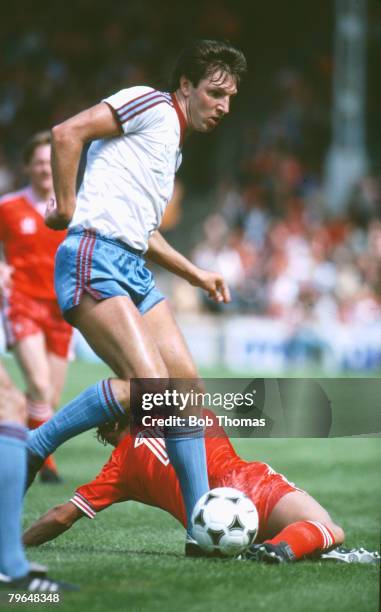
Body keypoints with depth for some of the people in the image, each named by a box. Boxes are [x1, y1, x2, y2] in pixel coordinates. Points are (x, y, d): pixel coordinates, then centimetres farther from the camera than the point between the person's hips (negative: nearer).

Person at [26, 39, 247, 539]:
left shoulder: (173, 145, 27)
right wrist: (67, 207, -10)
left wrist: (197, 276, 31)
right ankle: (28, 450, -10)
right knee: (150, 383, -22)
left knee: (187, 385, 2)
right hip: (95, 259, -10)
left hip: (133, 271, 10)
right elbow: (68, 133, -12)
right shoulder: (152, 106, -1)